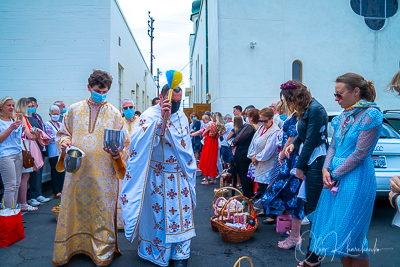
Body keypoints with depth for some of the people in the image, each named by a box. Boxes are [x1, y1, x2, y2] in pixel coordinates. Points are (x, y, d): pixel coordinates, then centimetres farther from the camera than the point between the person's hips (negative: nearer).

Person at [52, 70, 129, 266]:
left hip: (104, 174, -1)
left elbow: (123, 142, 3)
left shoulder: (115, 114, 4)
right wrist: (64, 142, -7)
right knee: (74, 210, 9)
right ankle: (65, 250, 27)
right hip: (77, 171, 2)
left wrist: (116, 152, -17)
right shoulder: (74, 110, 8)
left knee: (102, 211, 3)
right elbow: (63, 133, 15)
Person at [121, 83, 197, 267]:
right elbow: (141, 141, -29)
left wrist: (190, 170, 17)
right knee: (159, 212, 5)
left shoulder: (182, 116, 7)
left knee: (182, 212, 7)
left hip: (180, 174, 5)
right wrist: (162, 118, -37)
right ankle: (158, 252, 25)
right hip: (158, 176, -4)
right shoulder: (150, 115, -11)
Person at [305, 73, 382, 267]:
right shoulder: (343, 116, 11)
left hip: (355, 180, -7)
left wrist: (335, 174, -13)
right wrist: (326, 169, -4)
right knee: (336, 231, 14)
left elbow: (360, 152, -16)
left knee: (351, 237, 1)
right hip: (334, 178, 8)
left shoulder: (371, 114, -11)